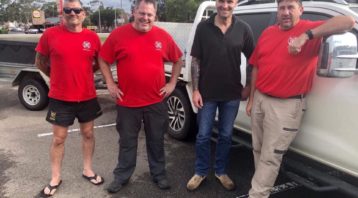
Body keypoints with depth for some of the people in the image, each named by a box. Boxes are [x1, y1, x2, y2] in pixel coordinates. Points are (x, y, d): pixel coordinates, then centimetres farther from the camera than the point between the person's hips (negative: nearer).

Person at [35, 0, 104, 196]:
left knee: (88, 134, 14)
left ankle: (87, 170, 33)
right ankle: (55, 178, 23)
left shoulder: (92, 37, -2)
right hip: (60, 98, -2)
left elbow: (99, 63, 12)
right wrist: (58, 76, 4)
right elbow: (40, 61, 5)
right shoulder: (50, 34, -8)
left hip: (87, 97, 2)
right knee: (58, 138, 8)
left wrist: (83, 73, 6)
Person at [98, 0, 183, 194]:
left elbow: (178, 60, 11)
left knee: (156, 140, 15)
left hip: (156, 101, 1)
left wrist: (172, 83, 4)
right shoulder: (118, 34, -5)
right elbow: (103, 60, 4)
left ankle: (159, 175, 32)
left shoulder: (163, 36, -1)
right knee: (127, 142, 13)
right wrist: (110, 84, -3)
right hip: (127, 101, -1)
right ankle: (121, 176, 30)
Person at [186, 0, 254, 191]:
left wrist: (249, 86, 1)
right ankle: (200, 172, 29)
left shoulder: (243, 29, -4)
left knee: (225, 136, 14)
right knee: (203, 136, 9)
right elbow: (195, 60, -4)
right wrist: (195, 90, -7)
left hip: (232, 94, 1)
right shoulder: (203, 27, -6)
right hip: (207, 93, -1)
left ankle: (221, 172, 33)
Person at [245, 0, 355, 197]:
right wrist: (251, 99, 13)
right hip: (260, 99, 6)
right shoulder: (267, 33, 10)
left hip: (286, 105, -6)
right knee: (258, 150, 18)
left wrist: (306, 36, -31)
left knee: (270, 157, 0)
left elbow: (348, 21, -23)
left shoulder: (310, 29, -7)